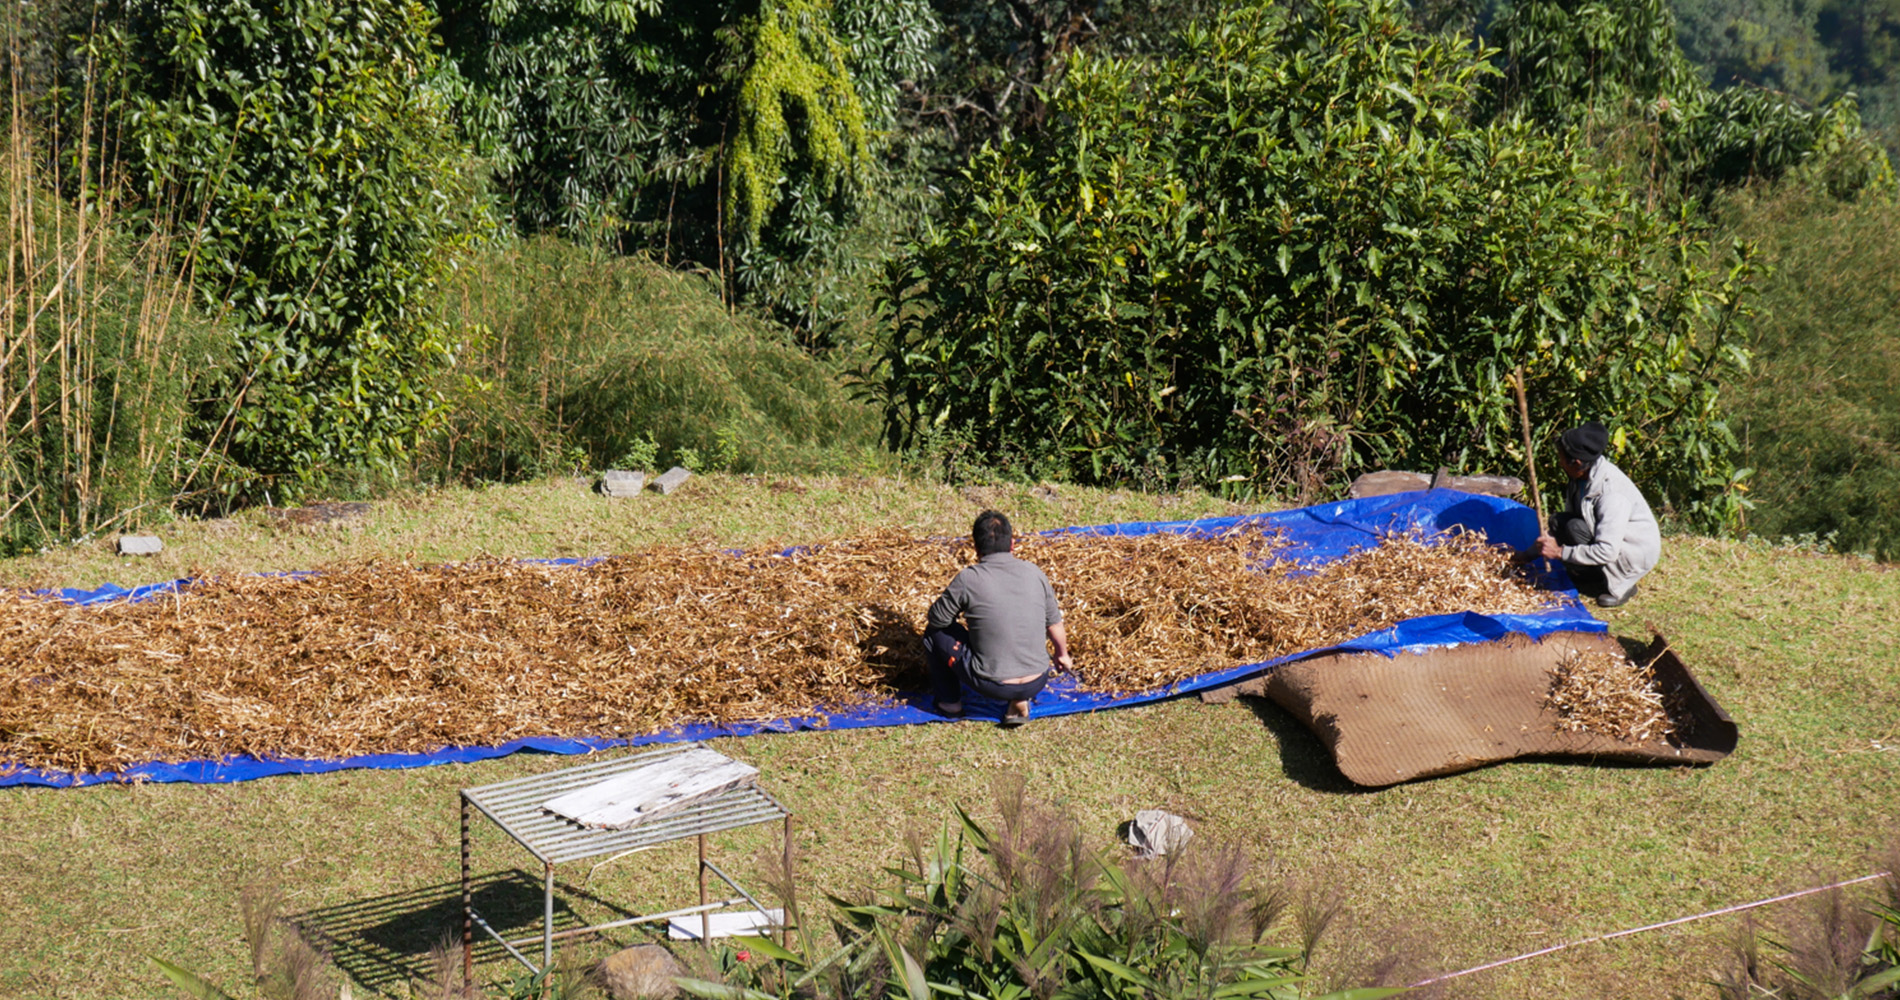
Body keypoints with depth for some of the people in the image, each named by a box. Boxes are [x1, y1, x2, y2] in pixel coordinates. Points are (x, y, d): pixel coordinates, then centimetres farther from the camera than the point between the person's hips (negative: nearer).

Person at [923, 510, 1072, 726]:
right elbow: (1054, 623, 13)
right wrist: (1062, 655, 33)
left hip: (991, 685, -3)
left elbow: (936, 619, 1)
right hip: (1037, 683, 3)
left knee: (935, 631, 15)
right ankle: (1020, 702, 17)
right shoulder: (1033, 573, 0)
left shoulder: (968, 579, -12)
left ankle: (950, 702, 26)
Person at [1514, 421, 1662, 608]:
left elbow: (1607, 552, -34)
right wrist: (1529, 554, 9)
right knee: (1558, 522, -9)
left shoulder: (1611, 493, -31)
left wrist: (1560, 552, -28)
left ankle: (1621, 585, -11)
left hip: (1639, 554, -8)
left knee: (1575, 528, -28)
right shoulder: (1582, 478, -3)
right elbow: (1564, 525, 10)